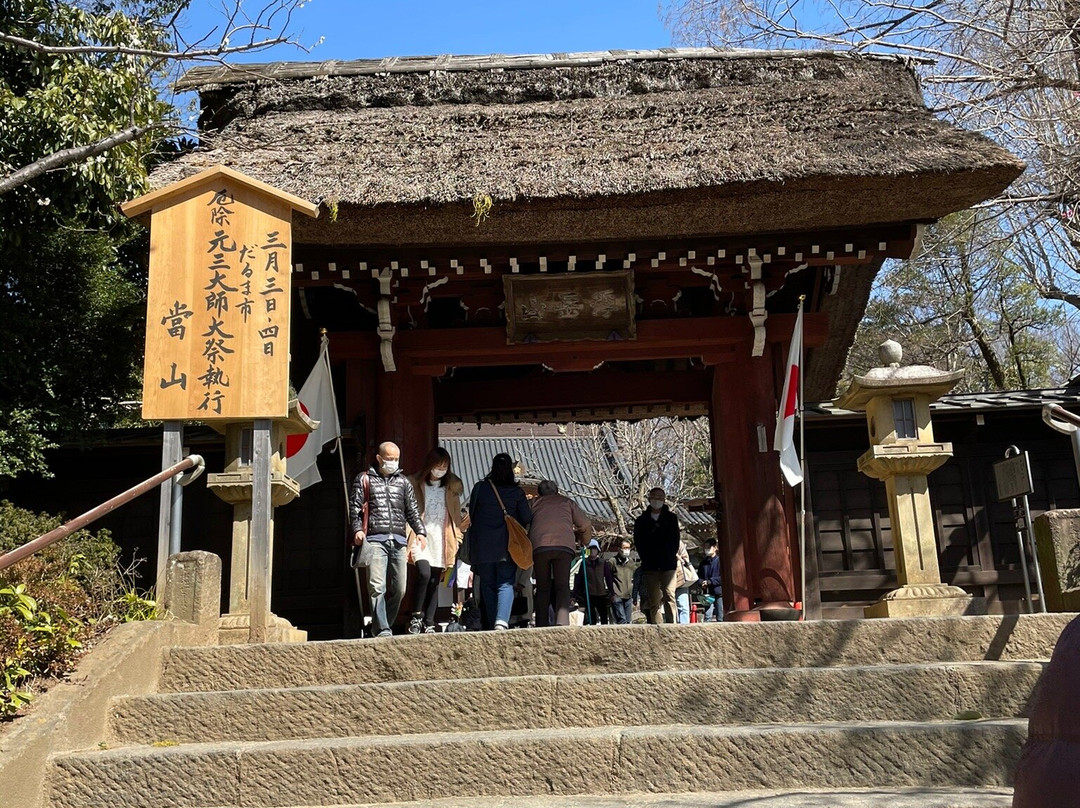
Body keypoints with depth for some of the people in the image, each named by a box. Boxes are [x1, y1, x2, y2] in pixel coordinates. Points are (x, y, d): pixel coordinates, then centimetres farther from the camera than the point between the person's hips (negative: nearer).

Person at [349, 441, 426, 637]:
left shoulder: (403, 481, 19)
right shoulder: (364, 479, 10)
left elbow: (413, 510, 17)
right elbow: (354, 507, 4)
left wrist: (420, 531, 3)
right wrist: (357, 529, -11)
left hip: (399, 541, 4)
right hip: (375, 540, -4)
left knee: (399, 589, 2)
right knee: (377, 587, -13)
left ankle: (384, 626, 17)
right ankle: (382, 630, -11)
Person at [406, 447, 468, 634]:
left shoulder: (452, 486, 11)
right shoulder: (415, 484, 1)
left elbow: (456, 515, 16)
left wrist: (458, 532, 6)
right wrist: (414, 533, -10)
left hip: (441, 540, 3)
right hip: (421, 537, -3)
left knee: (434, 583, 3)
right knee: (424, 573, -23)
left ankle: (429, 624, 8)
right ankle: (416, 617, -8)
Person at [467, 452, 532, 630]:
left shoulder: (480, 488, 0)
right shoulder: (517, 492, -3)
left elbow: (471, 515, 10)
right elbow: (526, 519, -2)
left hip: (482, 547, 1)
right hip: (507, 547, -1)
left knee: (488, 586, 12)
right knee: (506, 585, -1)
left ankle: (492, 625, 14)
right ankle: (501, 621, -23)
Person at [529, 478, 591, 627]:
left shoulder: (534, 503, 28)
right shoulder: (567, 502, 28)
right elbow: (586, 524, 21)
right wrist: (584, 541, 39)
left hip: (539, 547, 1)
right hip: (564, 546, 0)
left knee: (543, 588, 9)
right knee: (562, 586, -1)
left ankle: (541, 626, 1)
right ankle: (562, 621, -23)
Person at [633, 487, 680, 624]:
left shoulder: (671, 518, 13)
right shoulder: (641, 521, 14)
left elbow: (675, 541, 7)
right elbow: (638, 543, 7)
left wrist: (669, 558, -3)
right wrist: (647, 559, -3)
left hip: (668, 565, -1)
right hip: (650, 567, 1)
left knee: (669, 596, -16)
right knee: (653, 602, 0)